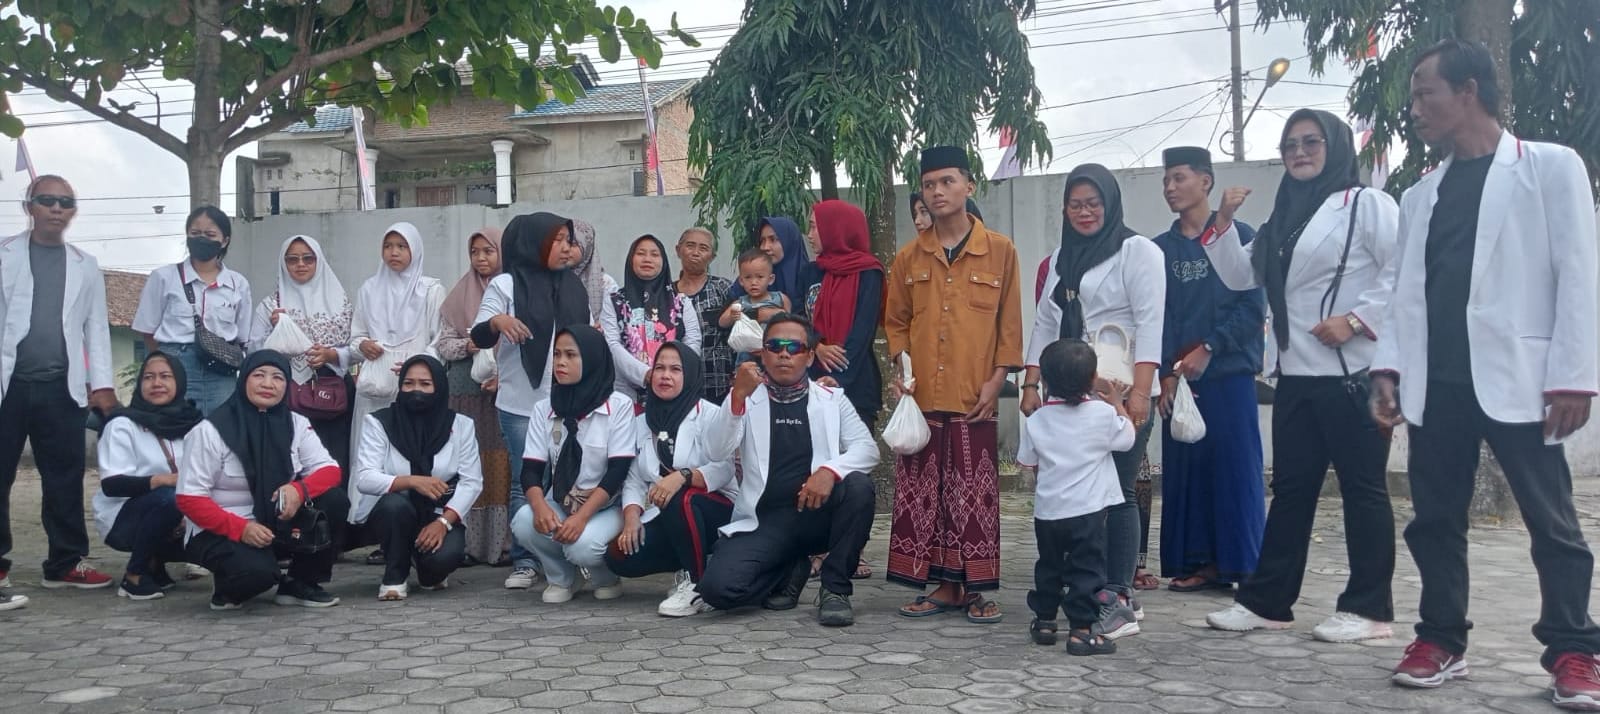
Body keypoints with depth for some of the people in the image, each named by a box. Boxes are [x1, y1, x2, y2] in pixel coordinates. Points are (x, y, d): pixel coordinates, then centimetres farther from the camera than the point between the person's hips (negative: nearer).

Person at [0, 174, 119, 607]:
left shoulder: (85, 265, 14)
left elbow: (96, 327, 12)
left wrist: (102, 384, 3)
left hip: (62, 388, 2)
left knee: (65, 477, 5)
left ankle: (67, 562, 14)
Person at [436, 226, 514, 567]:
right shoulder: (460, 295, 13)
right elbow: (443, 343, 12)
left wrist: (505, 374, -13)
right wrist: (468, 345, -8)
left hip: (505, 390, -3)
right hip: (466, 391, 3)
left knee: (501, 464, -4)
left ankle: (501, 542, 0)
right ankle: (466, 542, 3)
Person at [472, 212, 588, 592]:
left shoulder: (574, 287, 13)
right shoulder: (506, 284, -1)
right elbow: (479, 338, -7)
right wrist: (496, 321, -26)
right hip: (522, 403, -4)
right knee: (526, 483, 1)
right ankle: (525, 562, 8)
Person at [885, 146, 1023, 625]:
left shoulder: (1000, 251, 3)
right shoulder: (909, 257, 10)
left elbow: (1010, 323, 3)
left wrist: (996, 380, -4)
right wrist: (900, 366, 1)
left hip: (974, 398, -3)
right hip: (920, 397, 3)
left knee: (974, 493, 0)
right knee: (922, 493, 3)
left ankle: (975, 589, 10)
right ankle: (943, 585, 13)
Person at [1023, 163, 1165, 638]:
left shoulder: (1137, 251, -1)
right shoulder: (1061, 260, 19)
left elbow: (1150, 322, -10)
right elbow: (1045, 324, 18)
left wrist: (1140, 391, -19)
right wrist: (1031, 385, 9)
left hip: (1122, 393, -6)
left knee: (1117, 492, -7)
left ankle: (1119, 600, -3)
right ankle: (1105, 591, 11)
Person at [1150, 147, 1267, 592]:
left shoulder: (1237, 236, 1)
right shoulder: (1161, 248, 12)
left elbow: (1252, 306, -5)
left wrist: (1208, 349, -12)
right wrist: (1165, 375, -3)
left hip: (1228, 374, -4)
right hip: (1177, 380, 4)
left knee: (1235, 469, -3)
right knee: (1185, 469, 3)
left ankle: (1243, 565, 4)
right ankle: (1198, 563, 11)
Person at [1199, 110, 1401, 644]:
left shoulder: (1366, 204, -4)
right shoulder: (1284, 218, 20)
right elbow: (1239, 276, 19)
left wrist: (1356, 320, -19)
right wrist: (1223, 223, 7)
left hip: (1354, 371, -8)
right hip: (1298, 375, 8)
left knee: (1362, 487, -1)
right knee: (1291, 488, 10)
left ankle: (1368, 608, 7)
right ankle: (1264, 600, 15)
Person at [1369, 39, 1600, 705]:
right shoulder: (1420, 196, 17)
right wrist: (1389, 365, 2)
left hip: (1515, 378, -5)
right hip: (1436, 383, 5)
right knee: (1434, 519, 7)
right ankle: (1442, 640, 19)